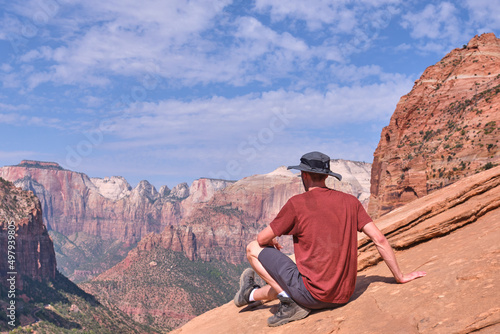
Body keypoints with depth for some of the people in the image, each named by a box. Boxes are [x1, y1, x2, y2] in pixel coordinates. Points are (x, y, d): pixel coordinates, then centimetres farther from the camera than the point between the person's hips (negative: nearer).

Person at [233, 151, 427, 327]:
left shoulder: (297, 203, -9)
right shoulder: (350, 201, 3)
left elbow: (263, 239, -1)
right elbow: (379, 240, 1)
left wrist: (272, 243, 23)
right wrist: (400, 277, 11)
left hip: (312, 294, -7)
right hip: (344, 296, 7)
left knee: (253, 249, 4)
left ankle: (289, 302, 3)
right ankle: (251, 294, 47)